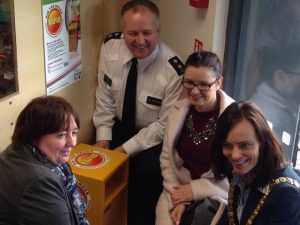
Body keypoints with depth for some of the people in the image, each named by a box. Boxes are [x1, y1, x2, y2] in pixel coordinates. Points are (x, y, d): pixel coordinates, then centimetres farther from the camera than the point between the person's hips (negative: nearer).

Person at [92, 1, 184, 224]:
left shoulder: (173, 70, -27)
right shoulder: (110, 46, -16)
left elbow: (165, 125, -19)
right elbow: (105, 96, -4)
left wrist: (127, 149, -21)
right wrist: (103, 137, -10)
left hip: (153, 135, -4)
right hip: (120, 125, 4)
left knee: (147, 171, -29)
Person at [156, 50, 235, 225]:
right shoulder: (178, 110, 1)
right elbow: (167, 158, 4)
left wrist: (195, 190, -12)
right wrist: (177, 200, -7)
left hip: (217, 196, -3)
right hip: (180, 190, 4)